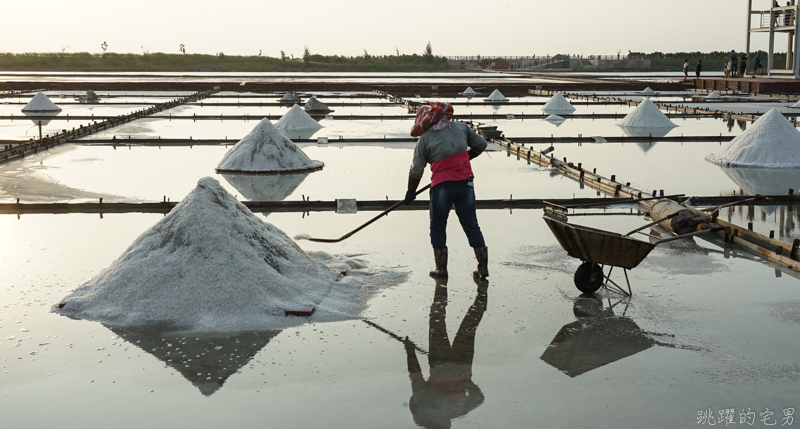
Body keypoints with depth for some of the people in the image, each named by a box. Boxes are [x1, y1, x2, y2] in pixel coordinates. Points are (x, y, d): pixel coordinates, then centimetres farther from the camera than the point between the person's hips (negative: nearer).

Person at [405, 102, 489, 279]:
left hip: (442, 186, -3)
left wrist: (411, 192, 14)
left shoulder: (425, 139, -4)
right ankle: (483, 267, 12)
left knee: (438, 227, 12)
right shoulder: (460, 127, 6)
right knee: (471, 225, 11)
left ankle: (441, 268, 15)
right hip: (465, 183, 3)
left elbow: (416, 170, 0)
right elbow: (481, 144, 16)